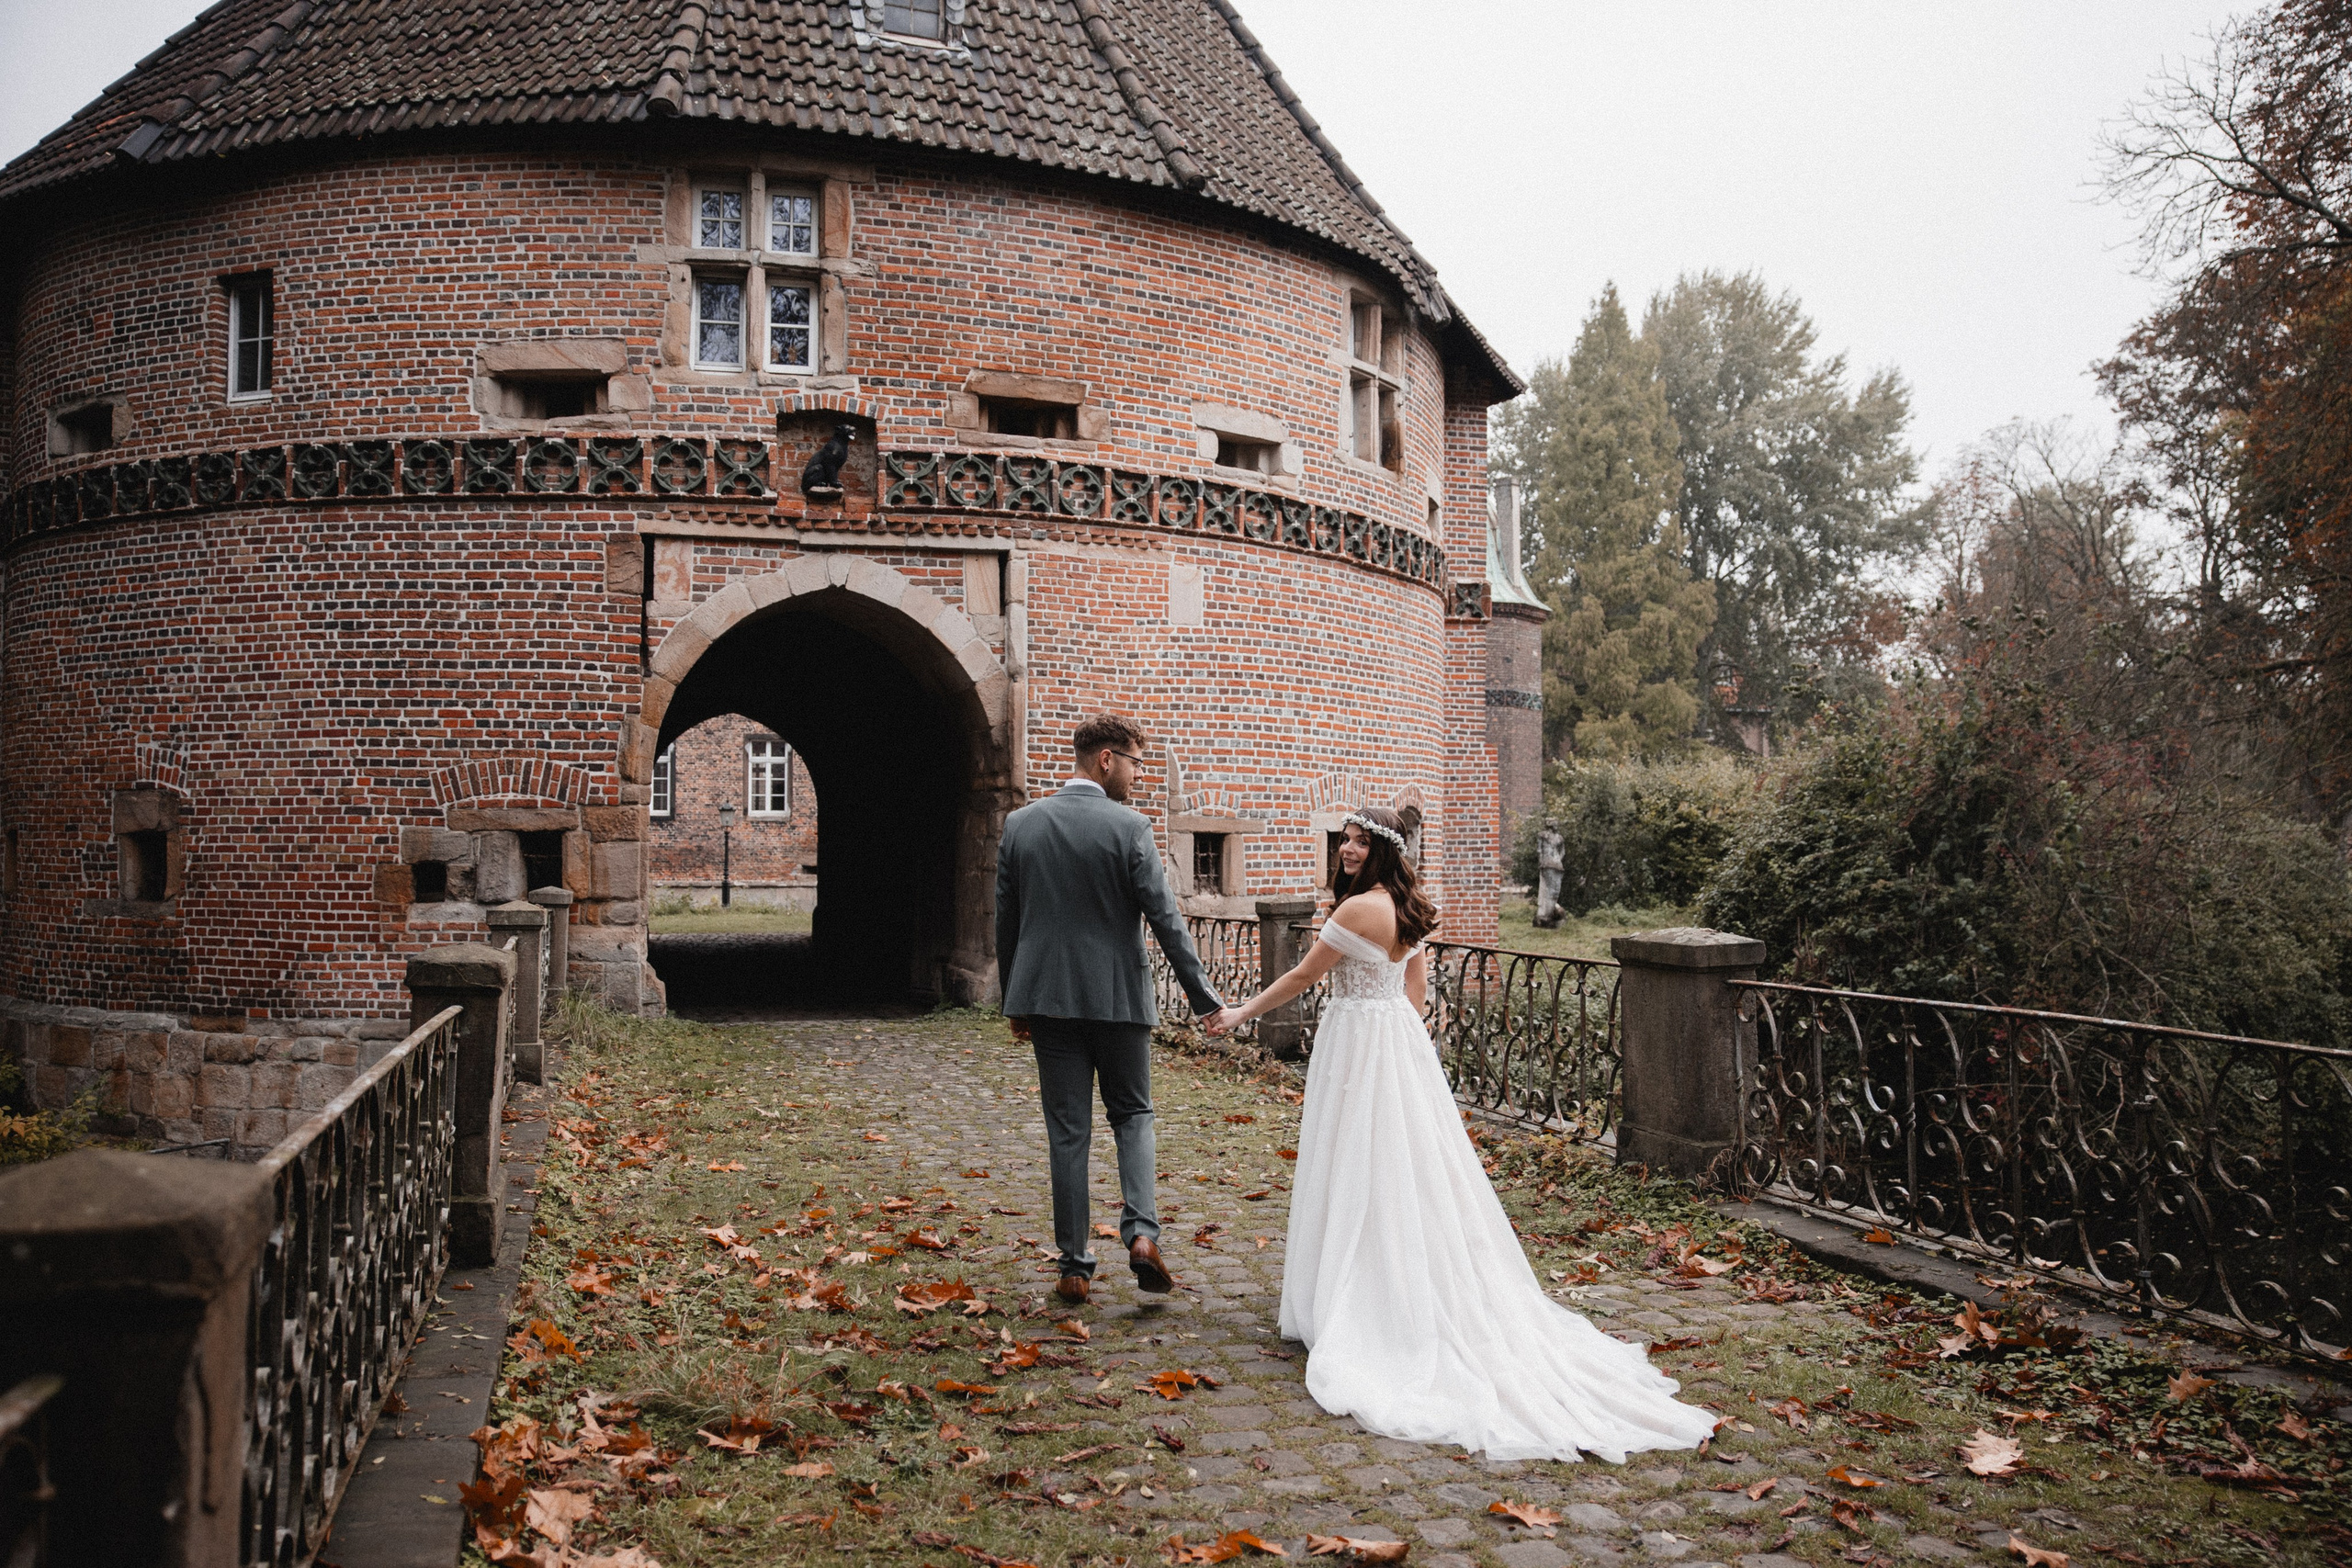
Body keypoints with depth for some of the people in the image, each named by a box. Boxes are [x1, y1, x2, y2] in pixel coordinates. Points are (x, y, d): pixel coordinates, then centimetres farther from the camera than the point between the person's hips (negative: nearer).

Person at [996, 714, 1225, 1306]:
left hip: (1049, 996, 3)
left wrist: (1015, 1001, 17)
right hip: (1119, 996, -3)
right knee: (1133, 1114, 16)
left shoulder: (1020, 823, 2)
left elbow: (1005, 920, 8)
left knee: (1067, 1133, 8)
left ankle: (1075, 1266, 12)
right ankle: (1141, 1231, -2)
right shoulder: (1129, 827, -10)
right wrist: (1204, 997, -5)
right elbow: (1165, 919, -11)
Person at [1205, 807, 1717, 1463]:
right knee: (1410, 1171, 12)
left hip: (1359, 1044, -9)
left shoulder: (1357, 908, -18)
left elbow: (1303, 975, -12)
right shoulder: (1408, 908, 9)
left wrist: (1241, 1013, -2)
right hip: (1401, 1039, 9)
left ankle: (1353, 1310, 8)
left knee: (1361, 1174, -1)